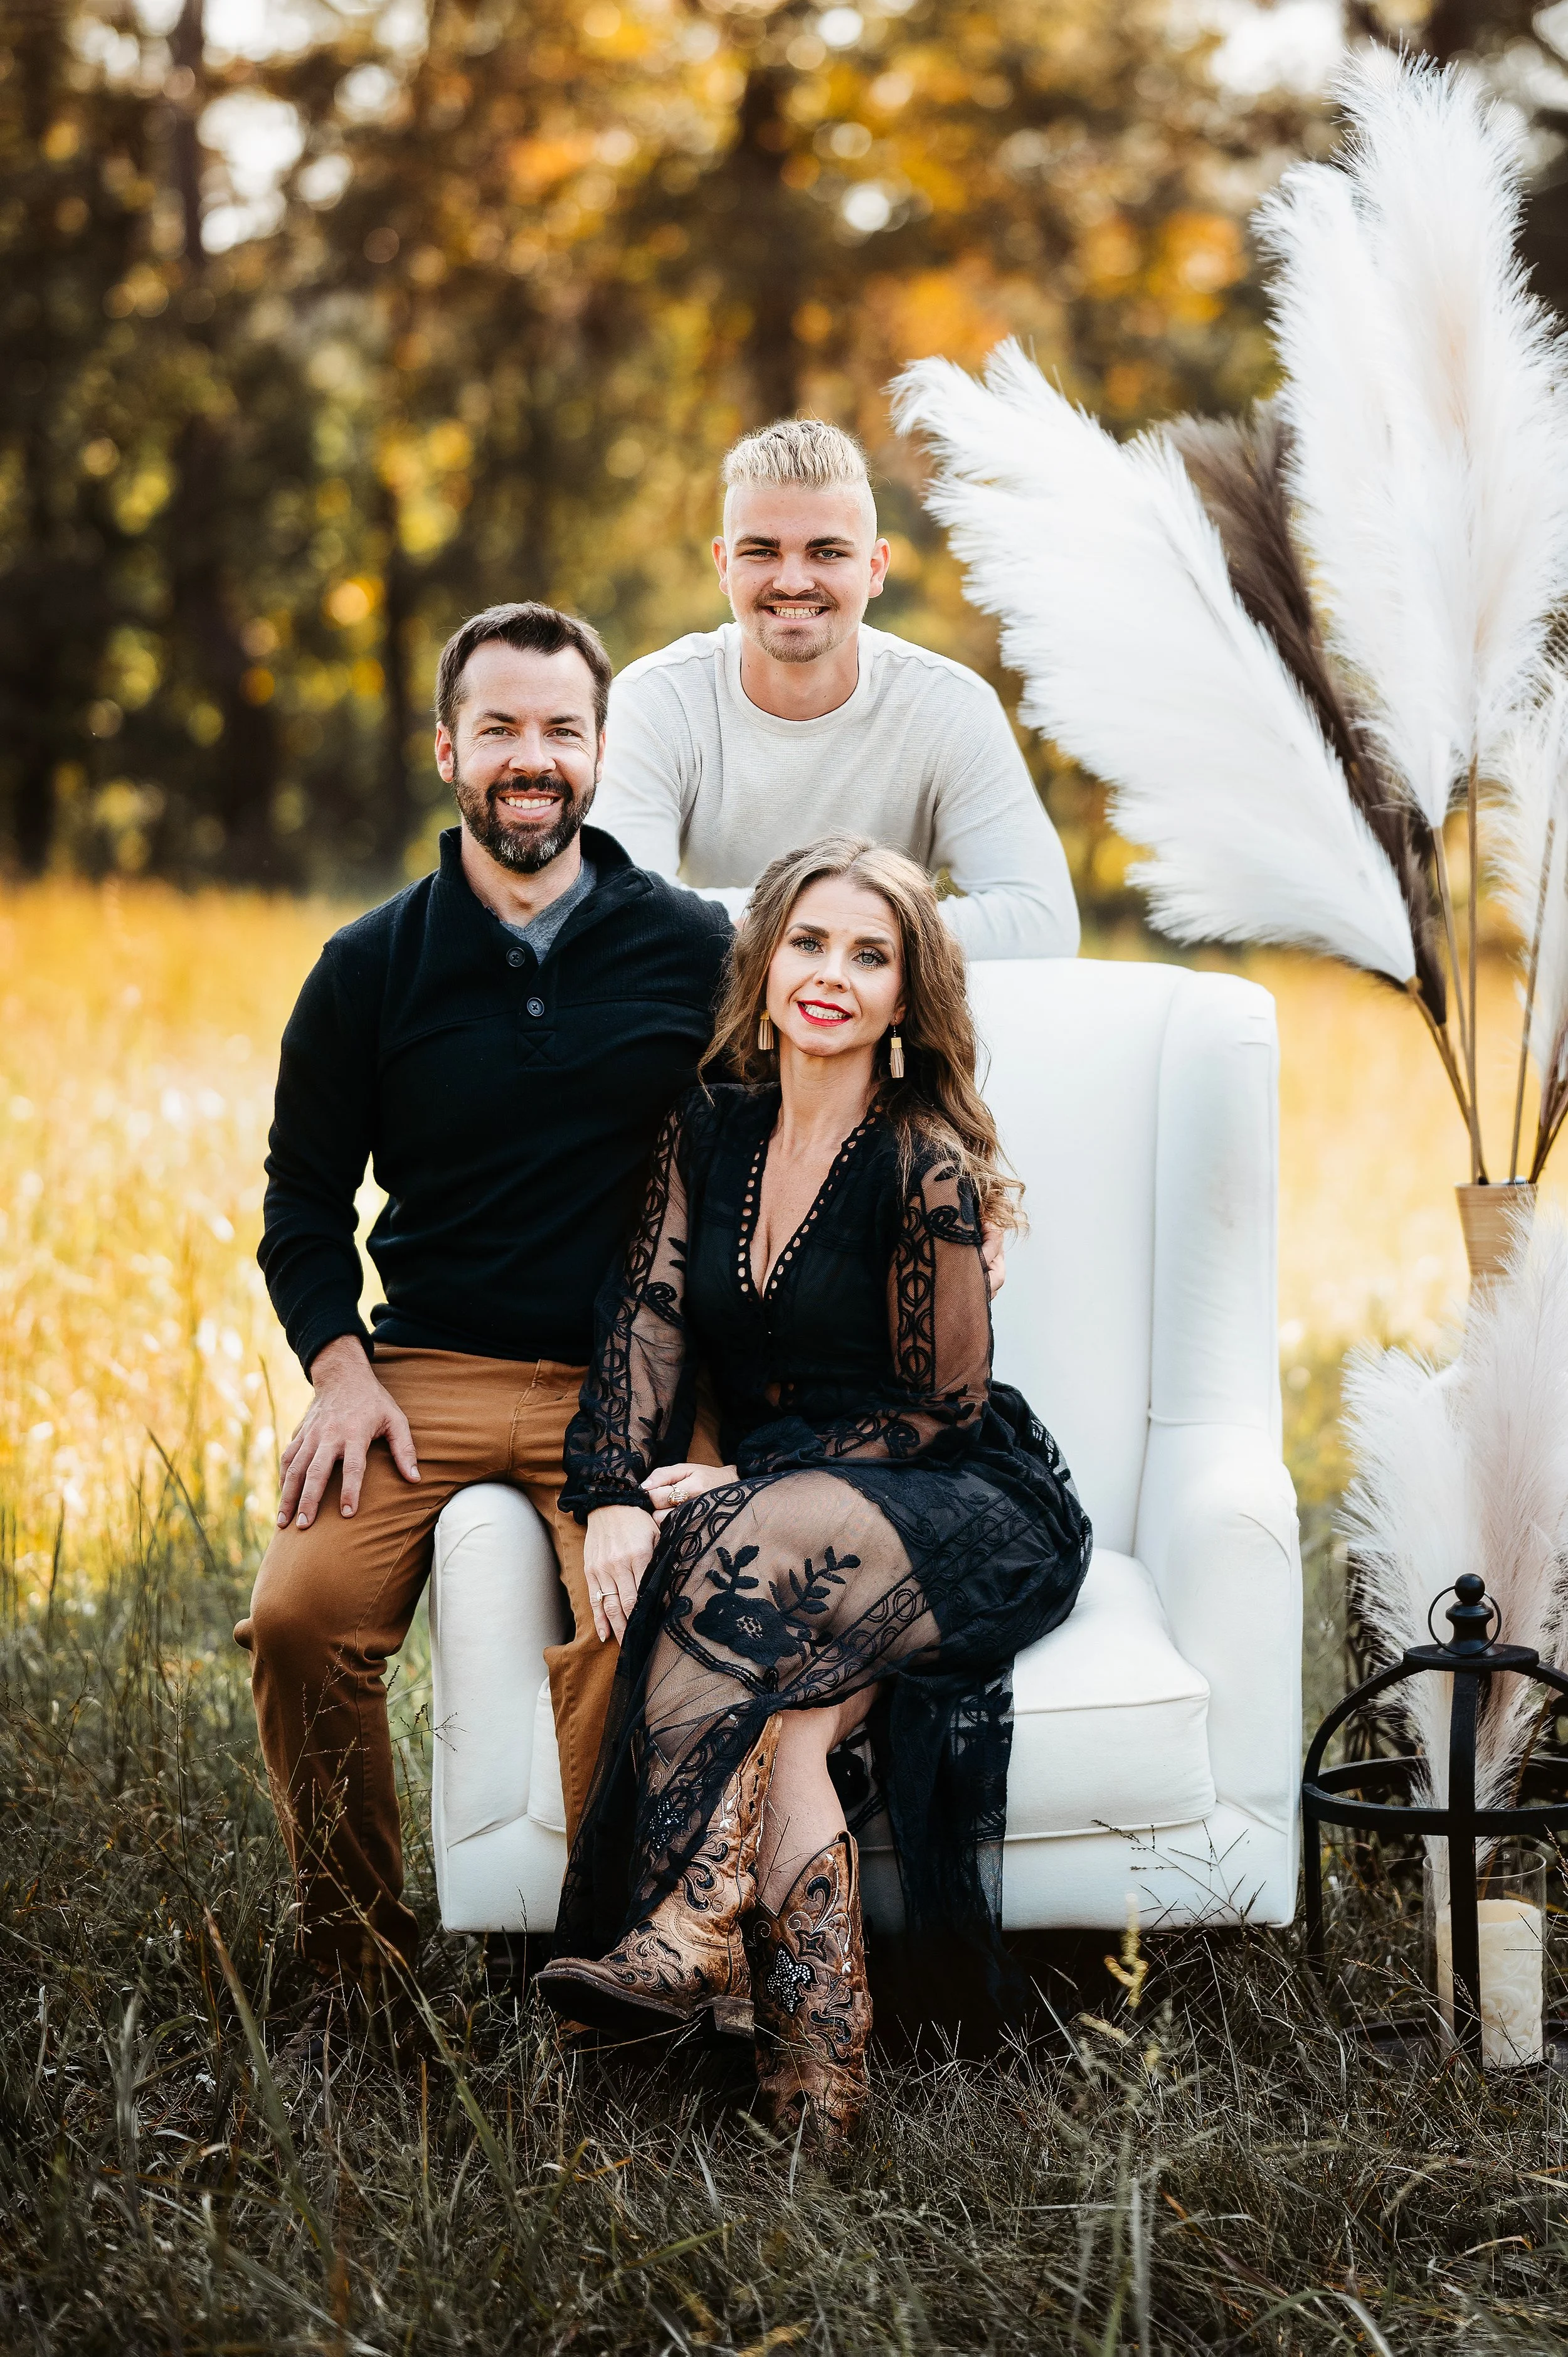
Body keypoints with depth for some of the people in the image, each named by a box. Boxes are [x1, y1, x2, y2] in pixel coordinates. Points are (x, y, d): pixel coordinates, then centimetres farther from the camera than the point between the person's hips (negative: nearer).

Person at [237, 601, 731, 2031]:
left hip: (626, 1383, -1)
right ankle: (356, 1963, -3)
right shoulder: (373, 969, 9)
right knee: (301, 1616, -22)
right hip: (427, 1374, 1)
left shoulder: (693, 949, 6)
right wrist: (339, 1365, 0)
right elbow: (305, 1194, 15)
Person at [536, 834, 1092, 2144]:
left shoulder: (926, 1171, -11)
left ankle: (684, 1938, -35)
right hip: (776, 1500, 4)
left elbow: (939, 1407, -9)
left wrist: (736, 1484, -13)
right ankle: (818, 2068, -38)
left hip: (964, 1518, -4)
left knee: (751, 1558, -36)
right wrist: (616, 1499, -17)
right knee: (783, 1701, -31)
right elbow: (649, 1319, 1)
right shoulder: (710, 1133, 7)